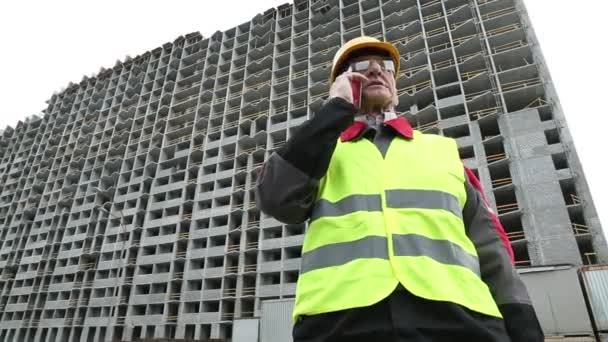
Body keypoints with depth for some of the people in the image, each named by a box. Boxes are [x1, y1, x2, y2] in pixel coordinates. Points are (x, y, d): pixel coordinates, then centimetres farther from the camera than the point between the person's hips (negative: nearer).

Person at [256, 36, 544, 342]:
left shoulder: (443, 149, 20)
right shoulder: (318, 150, 17)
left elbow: (488, 247, 15)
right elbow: (277, 199, -4)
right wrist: (337, 108, 0)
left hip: (455, 316, 2)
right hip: (341, 317, -1)